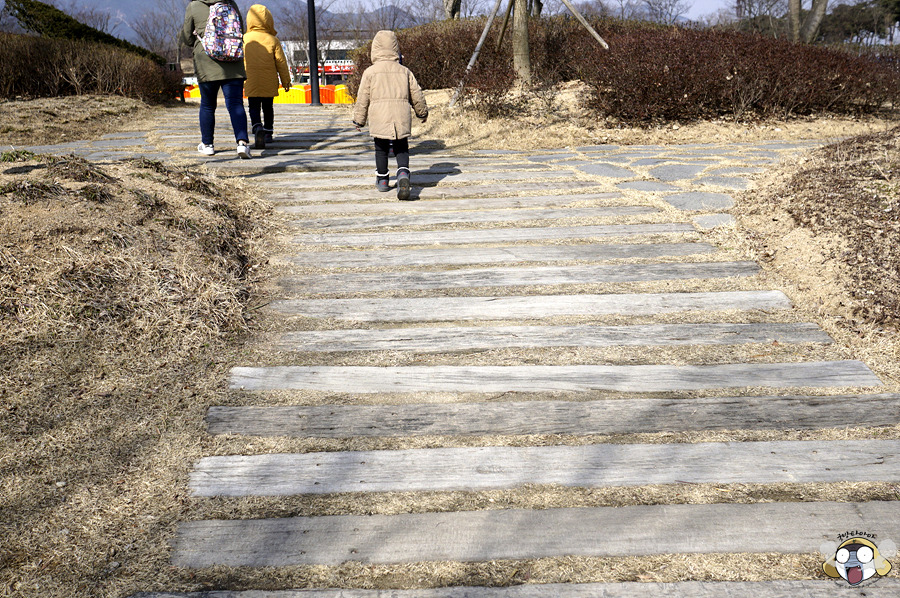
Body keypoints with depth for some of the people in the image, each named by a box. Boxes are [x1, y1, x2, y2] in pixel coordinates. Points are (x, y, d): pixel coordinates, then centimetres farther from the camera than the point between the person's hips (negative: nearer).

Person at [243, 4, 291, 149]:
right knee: (268, 107, 16)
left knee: (254, 108, 1)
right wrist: (285, 81, 8)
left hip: (251, 83, -1)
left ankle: (257, 127, -25)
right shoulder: (273, 40, -5)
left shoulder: (244, 39, -2)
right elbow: (281, 62, -2)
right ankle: (268, 133, 23)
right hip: (269, 83, 1)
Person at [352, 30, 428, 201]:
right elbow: (416, 95, 14)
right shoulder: (405, 71, 8)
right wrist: (423, 112, 30)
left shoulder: (370, 72, 1)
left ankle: (382, 180, 23)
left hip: (379, 120, -1)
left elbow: (363, 99, 2)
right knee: (401, 149, 8)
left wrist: (359, 120, 13)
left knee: (381, 149, 14)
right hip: (401, 118, 2)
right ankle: (403, 174, -17)